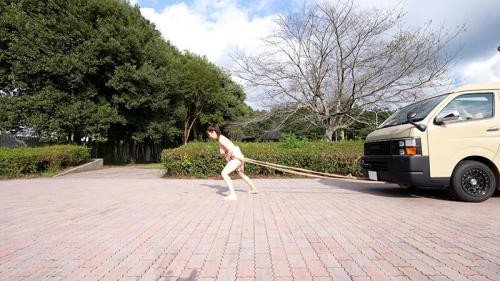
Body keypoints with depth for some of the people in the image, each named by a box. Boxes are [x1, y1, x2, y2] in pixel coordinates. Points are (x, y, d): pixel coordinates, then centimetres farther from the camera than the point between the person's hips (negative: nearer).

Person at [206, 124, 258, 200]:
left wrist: (227, 158, -10)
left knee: (224, 173, -20)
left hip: (237, 158, -11)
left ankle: (232, 195, -23)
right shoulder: (220, 138, 11)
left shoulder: (221, 139, -18)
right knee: (241, 174, 31)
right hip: (239, 157, 11)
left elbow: (230, 150, -27)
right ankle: (254, 189, 48)